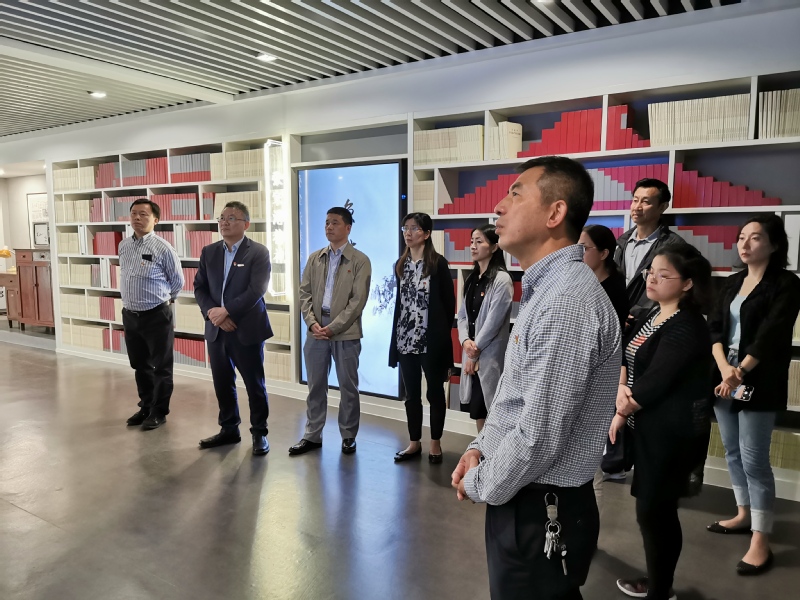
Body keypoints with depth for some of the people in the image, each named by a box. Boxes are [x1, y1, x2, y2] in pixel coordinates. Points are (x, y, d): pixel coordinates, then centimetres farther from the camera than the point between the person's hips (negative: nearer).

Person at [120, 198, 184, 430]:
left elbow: (178, 281, -2)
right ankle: (146, 407, 32)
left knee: (161, 367, 5)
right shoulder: (123, 246, 6)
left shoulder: (163, 248, -13)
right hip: (130, 315, 6)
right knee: (140, 365, 17)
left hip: (157, 316, -6)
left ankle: (159, 411, 18)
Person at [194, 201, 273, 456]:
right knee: (222, 384, 13)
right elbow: (199, 287, 7)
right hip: (216, 330, 5)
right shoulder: (209, 252, 10)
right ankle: (229, 429, 30)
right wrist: (212, 312, -10)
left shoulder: (258, 253, -6)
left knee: (254, 384, 5)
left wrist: (226, 310, -18)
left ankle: (259, 433, 19)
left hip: (247, 330, -5)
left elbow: (256, 291, -16)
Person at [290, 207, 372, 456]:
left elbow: (358, 300, -10)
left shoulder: (360, 261, -3)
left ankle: (348, 437, 19)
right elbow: (305, 293, 7)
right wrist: (312, 322, -8)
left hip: (346, 332, -4)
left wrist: (333, 327, -15)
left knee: (348, 386, 6)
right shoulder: (315, 258, 11)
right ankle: (312, 435, 22)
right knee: (315, 385, 10)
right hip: (316, 329, 4)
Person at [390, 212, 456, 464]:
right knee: (411, 394, 12)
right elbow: (400, 301, 13)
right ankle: (414, 443, 23)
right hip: (406, 340, 5)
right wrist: (397, 337, 10)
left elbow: (449, 303, -5)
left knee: (434, 392, 7)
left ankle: (435, 443, 20)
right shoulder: (401, 264, 10)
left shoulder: (438, 263, -7)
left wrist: (442, 334, -2)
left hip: (432, 340, -5)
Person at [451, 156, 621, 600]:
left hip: (539, 512, -9)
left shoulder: (567, 302, -25)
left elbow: (539, 438, -26)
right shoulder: (545, 289, 9)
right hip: (522, 501, 9)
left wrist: (478, 484, -11)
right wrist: (481, 447, 5)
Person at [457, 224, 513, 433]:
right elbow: (462, 314, 10)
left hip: (490, 355, -7)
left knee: (483, 406, -3)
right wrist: (465, 341, -7)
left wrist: (477, 349, -10)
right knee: (475, 408, 13)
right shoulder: (471, 278, 12)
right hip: (471, 354, 7)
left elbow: (494, 320, -14)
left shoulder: (502, 279, -11)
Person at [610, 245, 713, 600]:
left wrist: (623, 412, -8)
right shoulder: (654, 315, 8)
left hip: (674, 431, -8)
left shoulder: (687, 327, -19)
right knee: (652, 507, 18)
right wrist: (621, 388, -13)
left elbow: (656, 381, -22)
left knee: (654, 510, 2)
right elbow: (625, 354, 7)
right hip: (650, 425, 9)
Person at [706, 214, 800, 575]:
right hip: (724, 378, 6)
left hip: (758, 383, -6)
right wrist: (724, 368, -13)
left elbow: (770, 336, -16)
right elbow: (714, 328, 3)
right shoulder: (732, 283, 13)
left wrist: (740, 373, -22)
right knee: (733, 453, 15)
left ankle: (760, 542, 3)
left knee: (754, 460, -5)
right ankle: (744, 515, 32)